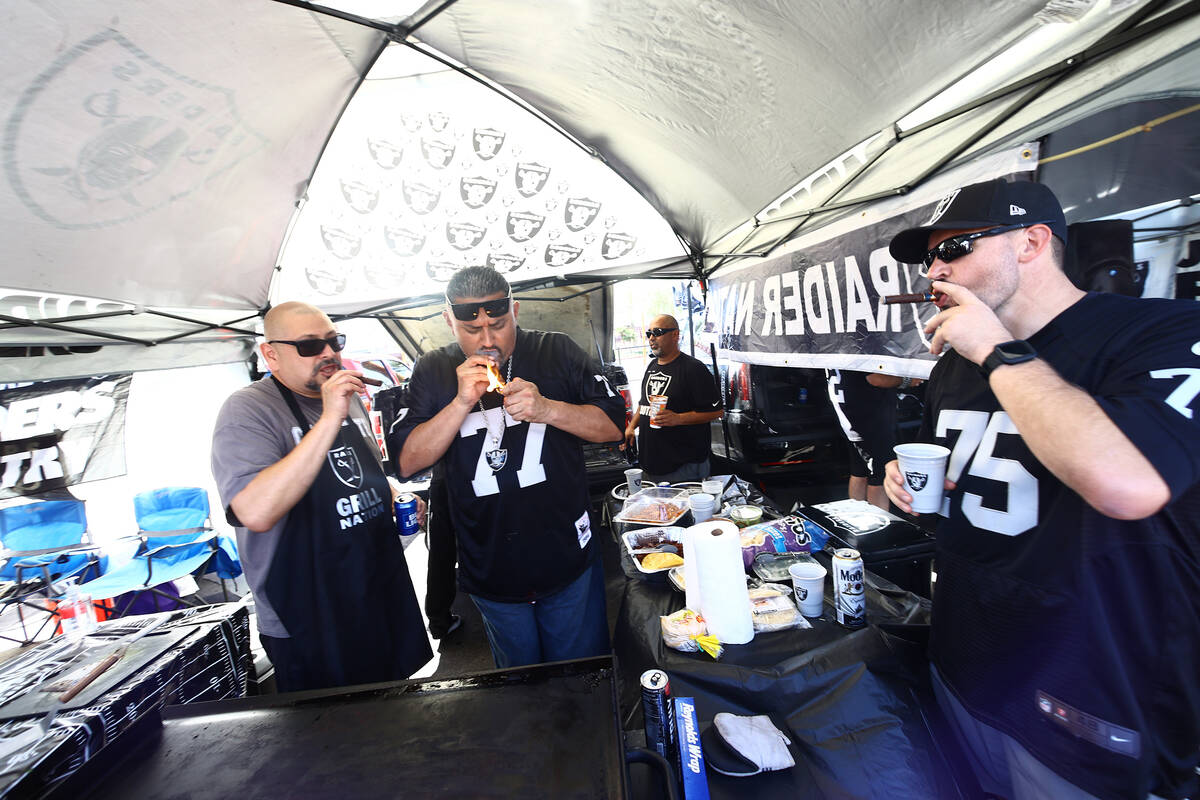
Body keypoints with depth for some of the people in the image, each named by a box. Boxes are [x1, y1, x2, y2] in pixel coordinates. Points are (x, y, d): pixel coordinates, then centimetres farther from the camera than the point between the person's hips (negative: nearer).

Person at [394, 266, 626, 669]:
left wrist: (547, 409, -22)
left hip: (569, 561, -1)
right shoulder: (432, 372, -1)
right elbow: (408, 462, -7)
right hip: (491, 573, 1)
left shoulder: (557, 352, -4)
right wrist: (462, 402, -19)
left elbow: (613, 425, -5)